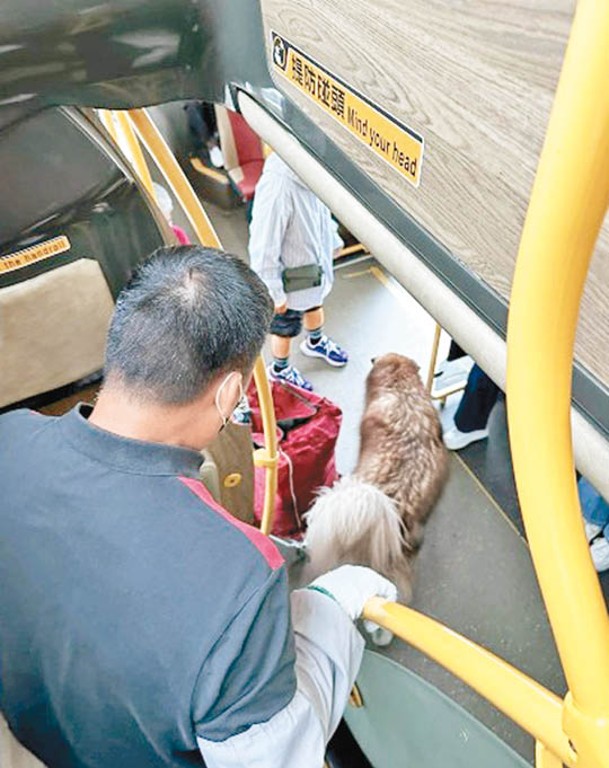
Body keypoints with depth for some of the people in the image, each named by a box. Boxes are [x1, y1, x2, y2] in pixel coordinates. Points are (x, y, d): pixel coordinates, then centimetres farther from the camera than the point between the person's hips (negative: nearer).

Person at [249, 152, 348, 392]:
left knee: (315, 303, 34)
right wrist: (275, 293, -21)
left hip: (316, 263, 7)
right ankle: (279, 370, 48)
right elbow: (263, 249, -30)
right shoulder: (277, 187, -38)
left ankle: (316, 342, 64)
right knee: (285, 328, 19)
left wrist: (331, 242, 15)